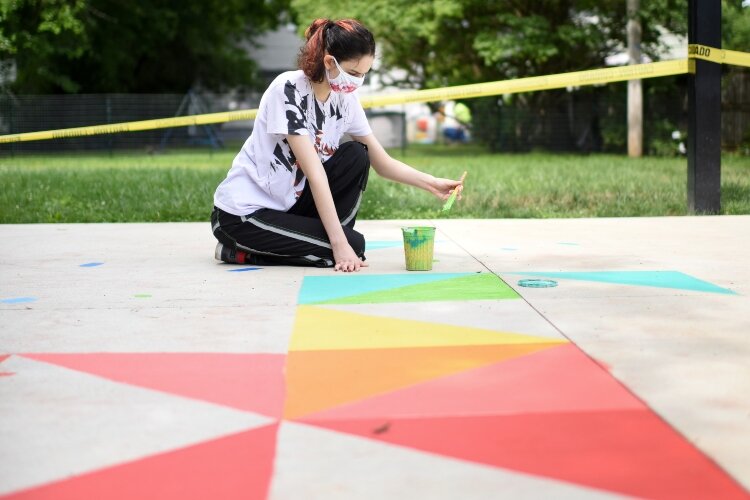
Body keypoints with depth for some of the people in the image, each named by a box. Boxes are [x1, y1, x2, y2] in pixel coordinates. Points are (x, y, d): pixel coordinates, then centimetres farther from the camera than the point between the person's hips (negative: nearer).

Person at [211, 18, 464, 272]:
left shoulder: (345, 99, -2)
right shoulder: (288, 89, -23)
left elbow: (383, 163, 6)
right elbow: (314, 172, -27)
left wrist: (431, 183, -10)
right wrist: (340, 244, -28)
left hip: (289, 202, 7)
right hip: (243, 213, -7)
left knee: (356, 156, -9)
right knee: (353, 245, -15)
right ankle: (242, 250, -4)